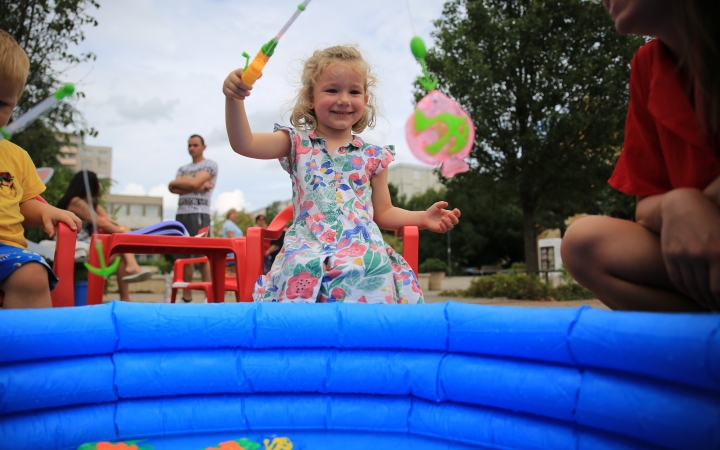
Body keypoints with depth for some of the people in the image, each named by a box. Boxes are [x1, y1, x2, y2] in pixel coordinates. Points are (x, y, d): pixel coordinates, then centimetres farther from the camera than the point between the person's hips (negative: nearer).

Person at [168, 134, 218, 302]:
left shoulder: (210, 165, 5)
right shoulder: (183, 169, 23)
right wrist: (198, 187, -6)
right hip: (181, 214, 6)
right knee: (183, 256, 4)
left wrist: (177, 182, 7)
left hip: (199, 214, -6)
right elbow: (173, 189, 4)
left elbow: (193, 183, -11)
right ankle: (186, 297, 10)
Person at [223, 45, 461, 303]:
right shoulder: (297, 144, 9)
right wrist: (234, 100, -19)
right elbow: (243, 144, -4)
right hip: (307, 254, -1)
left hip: (364, 253, 1)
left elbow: (383, 212, 18)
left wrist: (423, 218, 3)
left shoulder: (373, 156, 12)